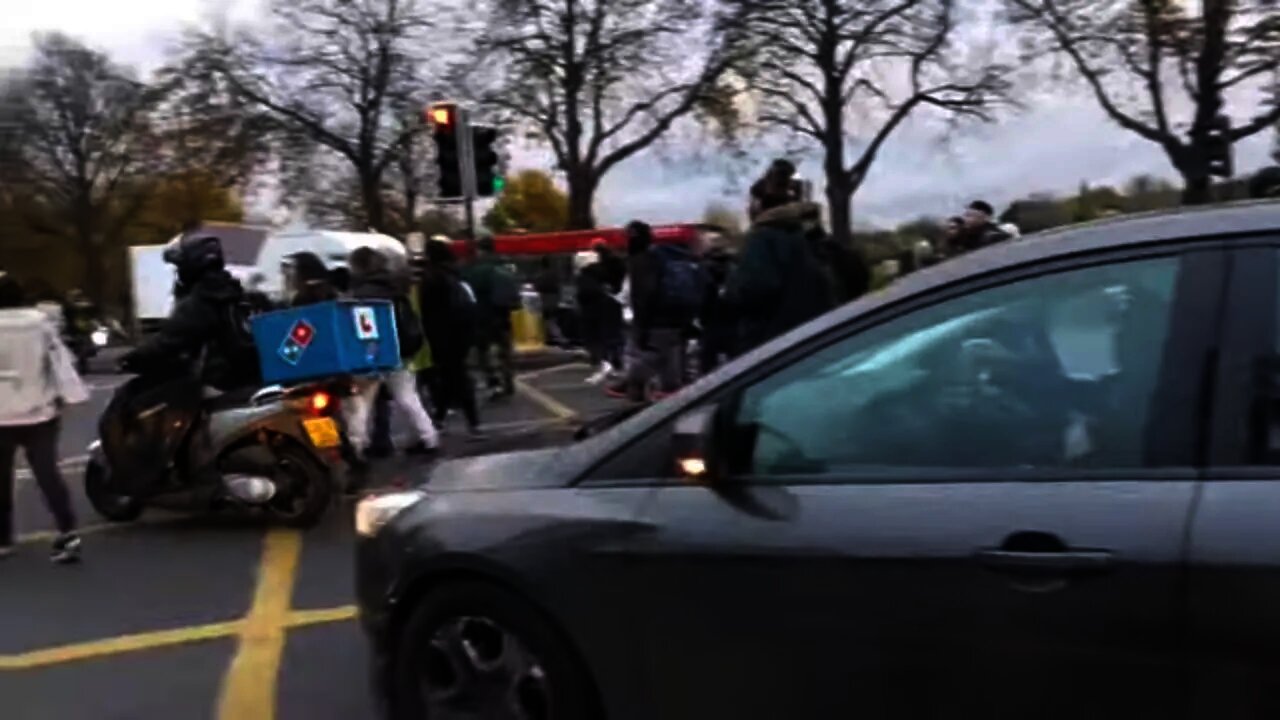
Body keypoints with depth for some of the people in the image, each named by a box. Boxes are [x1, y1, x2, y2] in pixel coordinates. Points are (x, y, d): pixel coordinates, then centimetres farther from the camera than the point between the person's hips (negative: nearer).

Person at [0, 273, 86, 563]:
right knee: (48, 473, 2)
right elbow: (59, 359, -3)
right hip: (38, 413, 1)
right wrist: (67, 396, -1)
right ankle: (67, 533, -10)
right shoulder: (39, 322, -3)